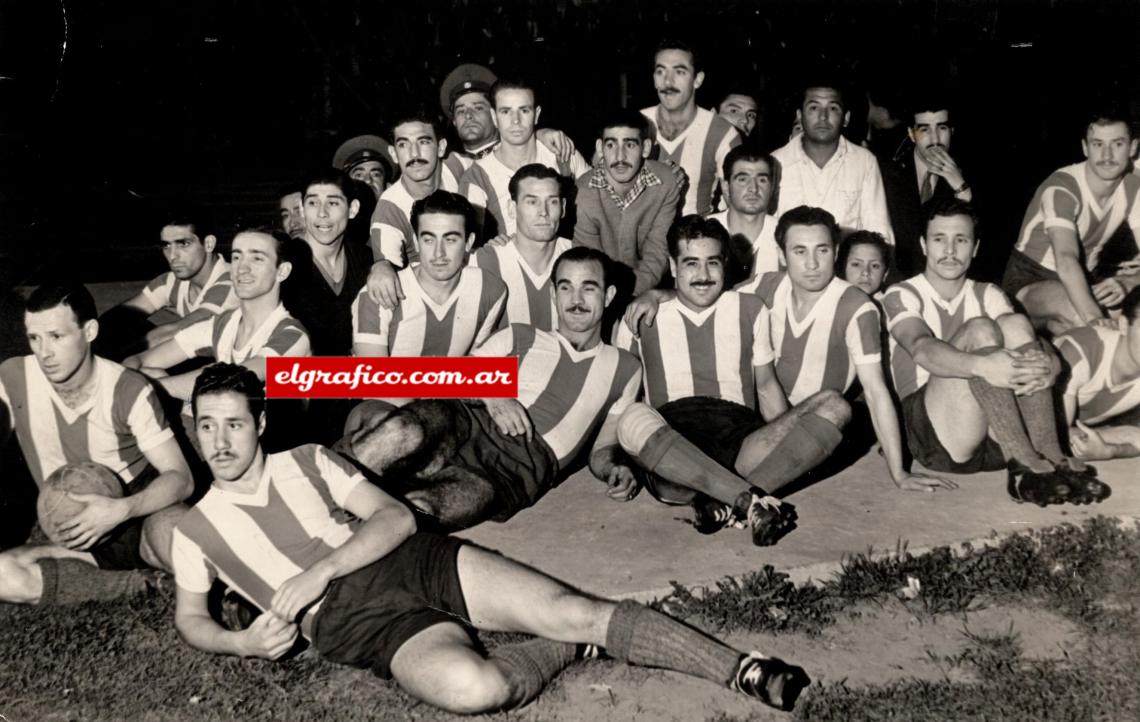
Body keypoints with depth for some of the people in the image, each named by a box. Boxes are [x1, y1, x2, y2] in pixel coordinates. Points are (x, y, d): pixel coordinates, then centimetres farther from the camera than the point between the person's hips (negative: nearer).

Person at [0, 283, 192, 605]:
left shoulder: (129, 391, -15)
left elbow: (181, 478, -15)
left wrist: (121, 509, -32)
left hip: (139, 518, -4)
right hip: (68, 532, 5)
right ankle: (144, 583, -16)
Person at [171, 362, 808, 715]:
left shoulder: (306, 461, 13)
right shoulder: (196, 529, 14)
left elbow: (397, 518, 5)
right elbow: (190, 618, 20)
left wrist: (321, 568, -11)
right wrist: (242, 641, -3)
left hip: (417, 560, 2)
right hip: (348, 617, -2)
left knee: (571, 609, -16)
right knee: (474, 686, -35)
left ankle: (741, 669, -13)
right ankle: (575, 647, -4)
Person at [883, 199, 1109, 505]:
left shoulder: (987, 295, 17)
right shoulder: (902, 295, 4)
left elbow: (1049, 354, 0)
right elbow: (922, 350, -20)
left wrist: (1046, 367, -26)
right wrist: (982, 365, -40)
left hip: (995, 441, 4)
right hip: (936, 437, -4)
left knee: (1014, 324, -17)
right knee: (979, 329, -24)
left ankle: (1050, 455, -27)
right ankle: (1024, 463, -33)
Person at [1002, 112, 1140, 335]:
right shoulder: (1061, 189, -25)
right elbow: (1066, 260, -40)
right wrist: (1093, 317, -53)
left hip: (1083, 278, 7)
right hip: (1031, 279, -7)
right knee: (1080, 316, -36)